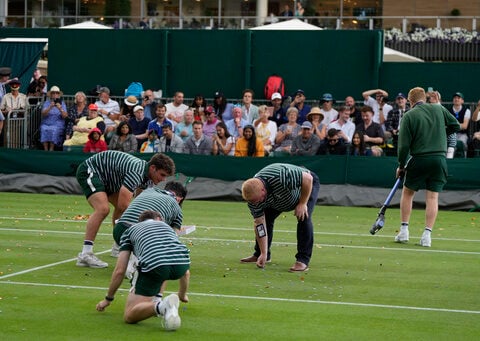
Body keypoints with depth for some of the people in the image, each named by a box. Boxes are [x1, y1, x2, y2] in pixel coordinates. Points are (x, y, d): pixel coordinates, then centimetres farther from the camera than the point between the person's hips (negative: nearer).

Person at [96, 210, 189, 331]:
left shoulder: (130, 231, 31)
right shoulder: (166, 226, 39)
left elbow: (119, 271, 23)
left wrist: (108, 299, 38)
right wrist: (182, 296, 61)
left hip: (154, 265, -3)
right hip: (181, 263, 3)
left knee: (129, 315, 3)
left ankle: (160, 306, -24)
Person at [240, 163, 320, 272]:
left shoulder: (281, 177, -47)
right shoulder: (252, 194, -25)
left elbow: (308, 178, -35)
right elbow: (259, 224, -19)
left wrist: (302, 204, -30)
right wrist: (263, 254, -19)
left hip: (308, 185, -5)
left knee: (303, 218, -24)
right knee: (266, 218, -2)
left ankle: (303, 260, -19)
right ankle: (259, 254, 18)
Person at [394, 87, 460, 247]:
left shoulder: (409, 116, -4)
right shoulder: (439, 109, 6)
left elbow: (404, 145, -7)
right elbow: (456, 126, 16)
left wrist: (401, 166, 4)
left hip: (419, 159, -2)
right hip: (440, 158, 2)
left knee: (407, 193, 15)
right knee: (432, 197, 4)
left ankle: (404, 231, 12)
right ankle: (427, 234, -3)